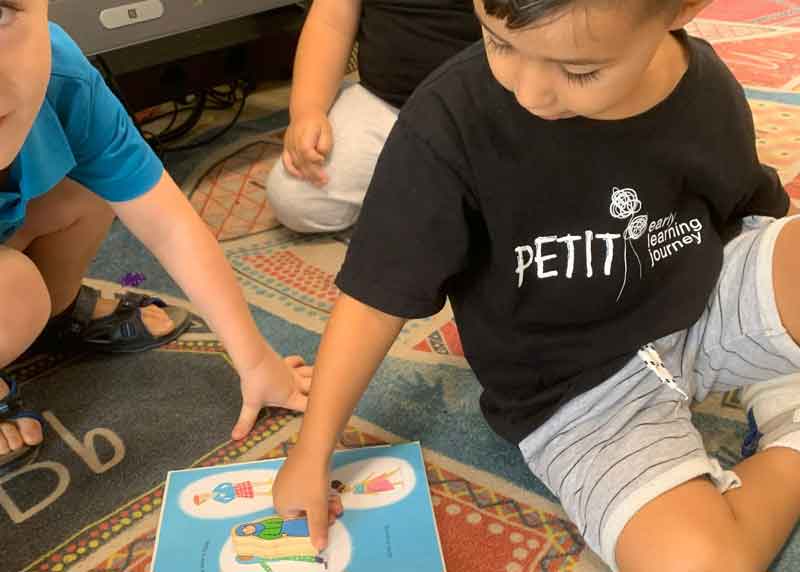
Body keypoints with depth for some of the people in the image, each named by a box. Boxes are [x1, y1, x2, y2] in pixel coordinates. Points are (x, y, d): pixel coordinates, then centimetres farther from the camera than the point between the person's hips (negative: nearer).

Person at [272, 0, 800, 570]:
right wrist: (312, 454, -10)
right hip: (576, 388, -3)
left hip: (710, 309, 4)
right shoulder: (451, 121, -23)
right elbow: (377, 294, -16)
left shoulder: (710, 90, -8)